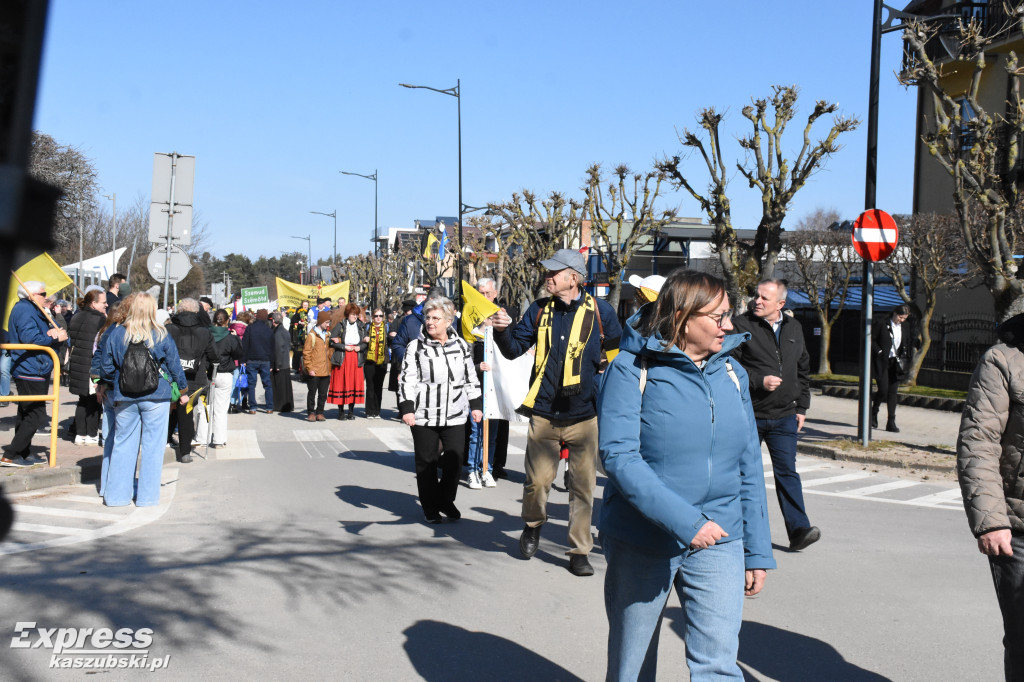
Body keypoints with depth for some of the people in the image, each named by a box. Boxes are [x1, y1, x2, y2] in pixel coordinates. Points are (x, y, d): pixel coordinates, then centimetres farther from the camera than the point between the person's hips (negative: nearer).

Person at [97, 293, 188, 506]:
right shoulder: (161, 335, -5)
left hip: (125, 398, 2)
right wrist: (183, 390, 16)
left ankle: (116, 494, 13)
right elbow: (174, 365, 2)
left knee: (123, 444, 10)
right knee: (152, 445, 5)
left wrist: (105, 386, 25)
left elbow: (106, 367, 6)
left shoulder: (117, 334, -1)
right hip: (156, 397, -2)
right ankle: (147, 495, 9)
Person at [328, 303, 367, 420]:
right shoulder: (340, 325, -1)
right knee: (341, 383, -1)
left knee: (355, 383, 2)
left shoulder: (361, 326, 10)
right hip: (342, 359, -3)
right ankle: (341, 411, 8)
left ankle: (351, 411, 11)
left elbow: (366, 342, 15)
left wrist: (360, 347, -5)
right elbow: (331, 341, -6)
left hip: (356, 359, 3)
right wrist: (344, 347, -12)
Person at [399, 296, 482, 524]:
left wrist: (476, 405, 13)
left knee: (454, 460, 1)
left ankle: (446, 501, 23)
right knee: (426, 462, 5)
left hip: (455, 416, 2)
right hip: (423, 417, -2)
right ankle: (430, 508, 20)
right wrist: (406, 409, -11)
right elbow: (407, 381, -2)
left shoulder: (461, 345, 8)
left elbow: (471, 379, 16)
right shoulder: (415, 347, 0)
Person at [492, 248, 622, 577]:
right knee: (537, 480, 1)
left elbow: (616, 356, 8)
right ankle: (533, 526, 31)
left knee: (583, 485, 3)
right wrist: (503, 330, -12)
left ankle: (579, 552, 15)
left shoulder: (600, 311, -1)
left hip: (585, 415, -1)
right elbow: (514, 349, 7)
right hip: (544, 413, 1)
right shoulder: (540, 310, 5)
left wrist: (606, 395, 5)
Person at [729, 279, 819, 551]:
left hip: (784, 416, 3)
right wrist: (759, 381, -19)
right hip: (749, 415, -3)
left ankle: (799, 530, -5)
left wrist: (801, 406, 15)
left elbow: (803, 369, 19)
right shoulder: (740, 326, -6)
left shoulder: (794, 328, 11)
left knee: (787, 471, -3)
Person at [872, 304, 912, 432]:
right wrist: (879, 351, -12)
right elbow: (872, 340, -2)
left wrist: (905, 362, 5)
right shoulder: (882, 326, -3)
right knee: (883, 390, -10)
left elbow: (907, 347, 18)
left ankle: (891, 422, 5)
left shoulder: (904, 330, 11)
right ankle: (873, 414, 15)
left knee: (893, 392, 2)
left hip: (895, 364, 4)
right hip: (882, 363, -4)